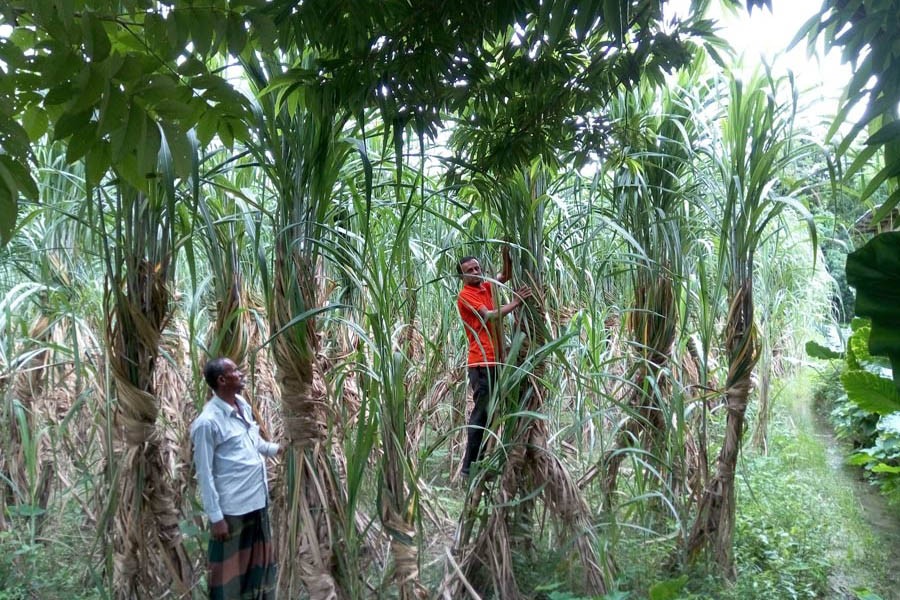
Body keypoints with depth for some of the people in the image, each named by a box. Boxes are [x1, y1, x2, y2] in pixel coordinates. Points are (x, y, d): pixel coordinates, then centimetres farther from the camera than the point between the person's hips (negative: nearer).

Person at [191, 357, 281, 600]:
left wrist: (276, 448, 9)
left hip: (259, 501, 8)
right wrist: (215, 517, -16)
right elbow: (204, 474, -17)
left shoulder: (244, 406, 4)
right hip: (232, 509, -8)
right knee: (229, 570, 9)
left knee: (261, 561, 22)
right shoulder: (208, 421, -20)